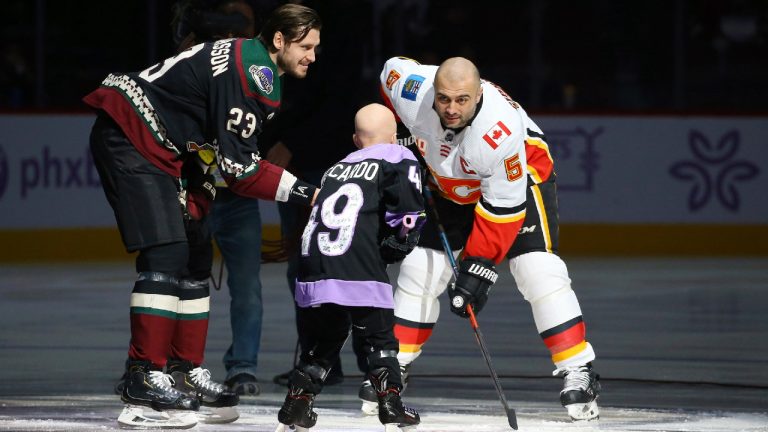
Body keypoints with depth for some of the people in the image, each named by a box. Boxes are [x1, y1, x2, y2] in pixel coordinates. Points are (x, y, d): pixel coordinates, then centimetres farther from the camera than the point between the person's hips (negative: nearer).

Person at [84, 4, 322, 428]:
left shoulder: (248, 61, 14)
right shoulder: (255, 72, -19)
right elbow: (237, 166, -20)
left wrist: (196, 201, 4)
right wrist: (305, 193, -15)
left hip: (158, 150, 11)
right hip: (128, 136, -11)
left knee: (193, 258, 11)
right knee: (166, 254, -17)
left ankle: (185, 370, 18)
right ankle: (144, 377, -19)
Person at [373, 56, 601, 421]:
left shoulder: (500, 130, -40)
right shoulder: (412, 90, -28)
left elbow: (503, 206, -33)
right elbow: (392, 68, -2)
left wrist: (479, 266, -33)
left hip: (521, 175, -5)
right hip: (451, 184, 5)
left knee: (537, 270, -20)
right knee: (419, 268, 2)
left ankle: (577, 372, -16)